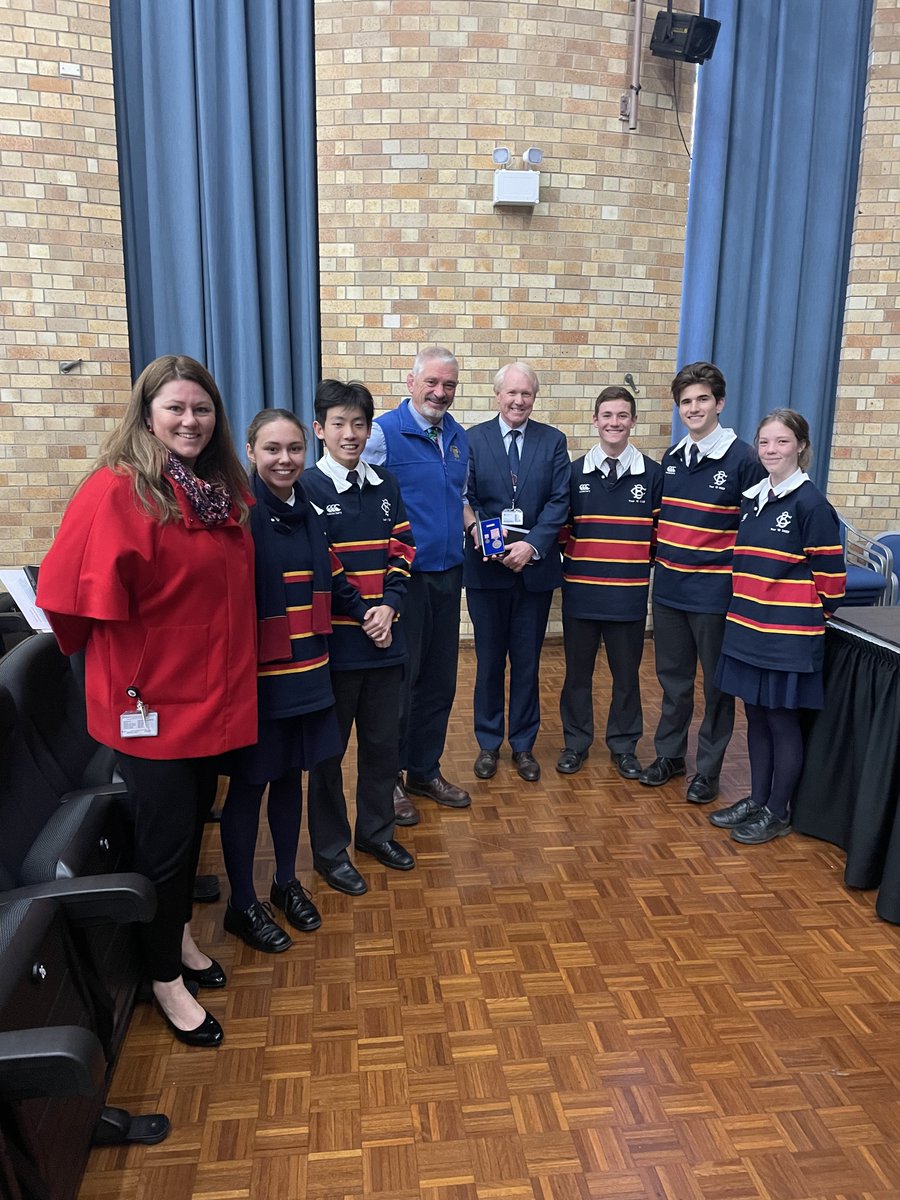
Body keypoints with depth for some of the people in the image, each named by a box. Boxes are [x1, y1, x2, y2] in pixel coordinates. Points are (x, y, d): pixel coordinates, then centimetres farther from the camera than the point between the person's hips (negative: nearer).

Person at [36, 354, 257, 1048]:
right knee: (166, 840, 6)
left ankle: (180, 937, 43)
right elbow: (88, 599, -17)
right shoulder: (117, 491, -18)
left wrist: (233, 674, 10)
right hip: (149, 701, -6)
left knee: (195, 821, 20)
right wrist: (128, 682, -9)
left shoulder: (224, 490, 4)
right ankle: (166, 979, 28)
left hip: (213, 693, 7)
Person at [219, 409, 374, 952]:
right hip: (255, 676, -6)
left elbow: (330, 575, 18)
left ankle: (286, 883, 38)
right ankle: (242, 904, 26)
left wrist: (363, 608, 5)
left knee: (290, 776, 18)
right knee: (249, 785, 8)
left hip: (306, 672, 6)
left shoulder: (307, 509, 6)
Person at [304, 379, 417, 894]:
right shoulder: (307, 488, -7)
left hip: (384, 639, 5)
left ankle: (377, 830, 35)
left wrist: (389, 606, -8)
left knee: (384, 741, 15)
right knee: (328, 750, 9)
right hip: (334, 642, -5)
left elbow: (402, 552, 8)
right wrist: (360, 614, -14)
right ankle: (330, 849, 25)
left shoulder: (386, 485, 8)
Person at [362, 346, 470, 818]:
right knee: (399, 680, 4)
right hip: (404, 575, -6)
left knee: (440, 680, 14)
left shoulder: (458, 437, 11)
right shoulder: (384, 431, -10)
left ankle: (425, 770, 31)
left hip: (448, 574, 7)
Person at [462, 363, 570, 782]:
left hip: (535, 567, 1)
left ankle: (523, 744, 26)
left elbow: (558, 502, -3)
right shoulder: (473, 438, 1)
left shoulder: (553, 441, 3)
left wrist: (532, 545, -16)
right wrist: (479, 532, -21)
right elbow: (465, 498, -3)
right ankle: (488, 743, 26)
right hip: (485, 567, 0)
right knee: (489, 660, 11)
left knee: (527, 661, 10)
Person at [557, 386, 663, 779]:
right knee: (578, 671, 11)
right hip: (581, 592, 1)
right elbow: (561, 527, 9)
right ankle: (575, 742, 25)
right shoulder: (574, 473, 2)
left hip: (629, 594, 0)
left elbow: (659, 533, 6)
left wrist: (649, 570, 2)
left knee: (626, 672, 10)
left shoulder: (652, 474, 1)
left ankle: (624, 745, 26)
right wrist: (566, 566, 2)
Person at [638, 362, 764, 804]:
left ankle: (708, 768, 21)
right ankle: (669, 754, 31)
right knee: (673, 678, 16)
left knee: (717, 683, 8)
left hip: (715, 592, -5)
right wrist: (658, 563, 9)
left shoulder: (742, 458, -8)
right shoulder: (671, 457, 8)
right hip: (668, 589, 5)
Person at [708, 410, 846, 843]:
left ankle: (778, 812, 19)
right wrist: (744, 613, 15)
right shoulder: (752, 499, 9)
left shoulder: (810, 503, -12)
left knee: (782, 720, 5)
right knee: (756, 717, 15)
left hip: (788, 635, -6)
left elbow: (830, 573, -9)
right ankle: (757, 798, 29)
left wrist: (811, 617, 2)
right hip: (749, 629, 7)